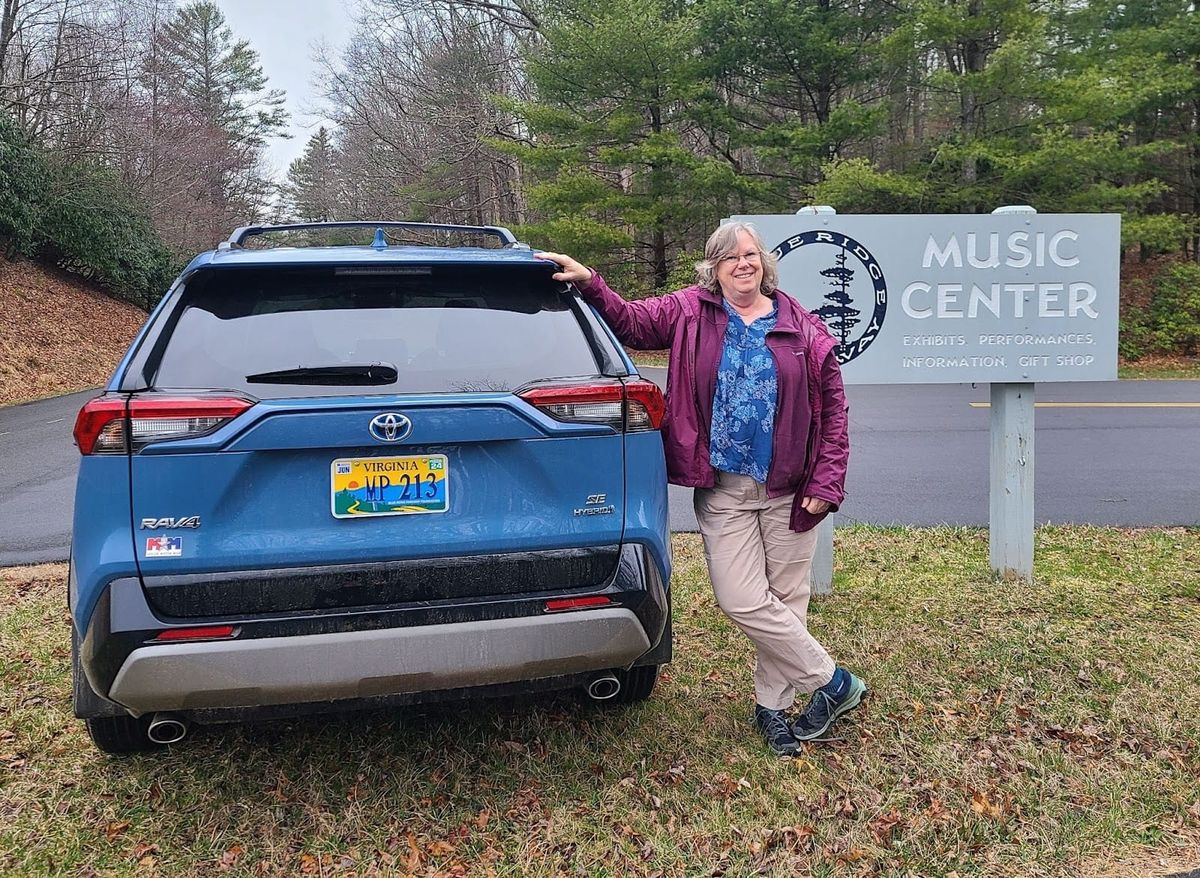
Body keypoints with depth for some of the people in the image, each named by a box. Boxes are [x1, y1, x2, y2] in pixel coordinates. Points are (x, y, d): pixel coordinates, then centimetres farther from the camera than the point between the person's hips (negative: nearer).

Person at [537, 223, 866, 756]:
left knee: (786, 598, 7)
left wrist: (826, 483, -3)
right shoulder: (690, 312, 4)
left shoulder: (803, 331, 2)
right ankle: (833, 682, 14)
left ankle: (773, 705, 26)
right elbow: (630, 321, 2)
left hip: (788, 490, 0)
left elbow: (833, 411, 3)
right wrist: (589, 284, -14)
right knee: (742, 602, -4)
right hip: (722, 493, 0)